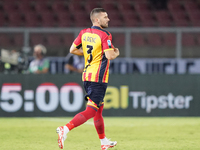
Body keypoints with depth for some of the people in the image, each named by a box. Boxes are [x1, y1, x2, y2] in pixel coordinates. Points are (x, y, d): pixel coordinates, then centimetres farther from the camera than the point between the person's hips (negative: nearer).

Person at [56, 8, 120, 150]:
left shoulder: (84, 33, 8)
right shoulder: (104, 35, -13)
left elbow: (73, 50, 14)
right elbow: (109, 56, -21)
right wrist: (116, 53, 0)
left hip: (87, 75, 9)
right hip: (99, 78, -8)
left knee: (99, 109, 19)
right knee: (91, 111, -10)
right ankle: (65, 129, -26)